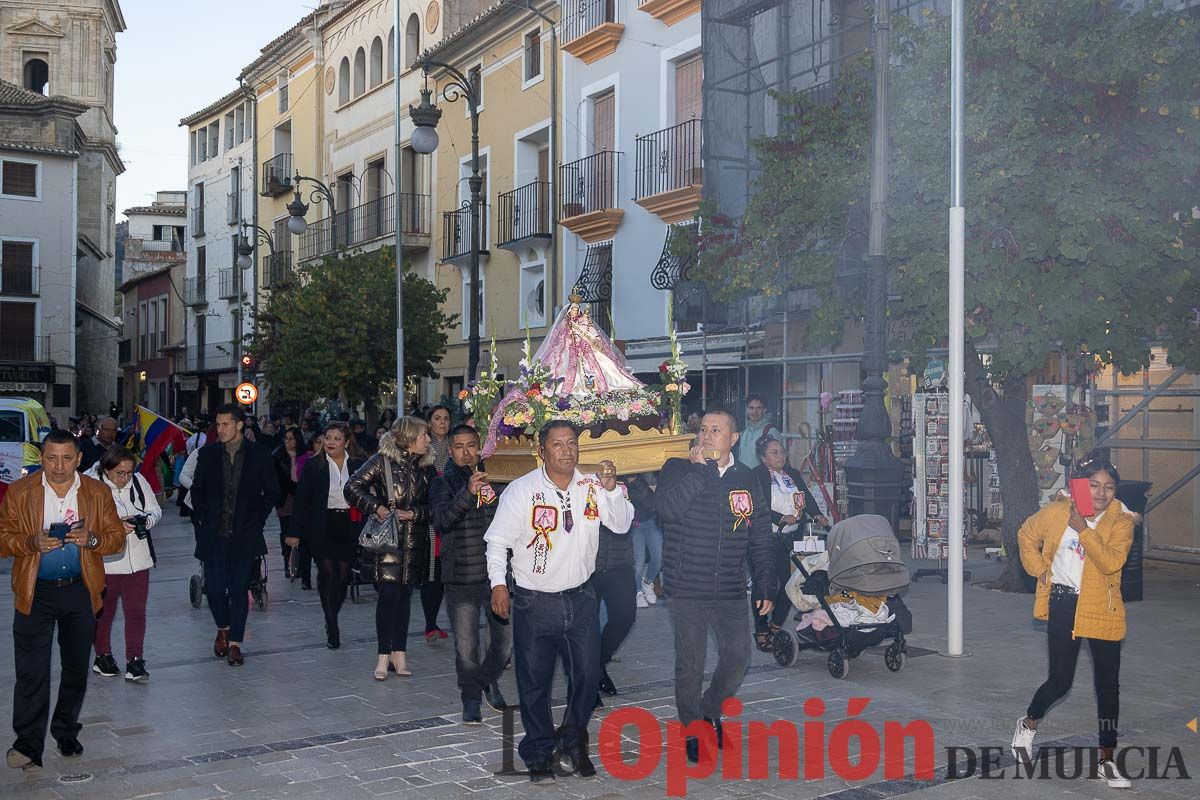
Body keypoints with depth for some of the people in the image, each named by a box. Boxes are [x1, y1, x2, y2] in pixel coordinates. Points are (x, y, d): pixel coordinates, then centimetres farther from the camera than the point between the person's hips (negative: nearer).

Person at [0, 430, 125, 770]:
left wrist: (92, 539, -17)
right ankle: (28, 743, 2)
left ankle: (66, 732, 28)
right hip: (35, 592, -2)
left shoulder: (98, 493, 1)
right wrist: (33, 543, -22)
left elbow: (117, 537, 4)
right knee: (32, 671, -5)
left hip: (81, 590, 2)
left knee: (76, 668, 12)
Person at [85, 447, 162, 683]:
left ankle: (134, 662, 5)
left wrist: (146, 520, -12)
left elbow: (156, 510, 9)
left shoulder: (138, 481, -1)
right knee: (104, 611, 14)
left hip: (138, 558, 3)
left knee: (136, 610, 0)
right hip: (105, 560, -3)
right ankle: (102, 657, 32)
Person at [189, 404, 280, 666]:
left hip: (245, 534, -1)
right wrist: (203, 520, 2)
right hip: (214, 534, 1)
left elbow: (272, 493, 5)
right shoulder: (207, 454, 4)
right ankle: (223, 628, 26)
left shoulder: (259, 455, -1)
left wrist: (256, 521, -2)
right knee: (214, 587, -2)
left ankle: (235, 643, 11)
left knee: (239, 589, 1)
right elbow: (197, 490, 12)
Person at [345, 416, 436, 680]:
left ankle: (399, 653, 13)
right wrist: (376, 507, -16)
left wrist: (414, 513, -9)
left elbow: (433, 506, 9)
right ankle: (384, 655, -1)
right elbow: (352, 487, -7)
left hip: (415, 539, 4)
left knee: (405, 594, 7)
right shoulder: (382, 461, -4)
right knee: (389, 593, -9)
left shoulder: (426, 466, 10)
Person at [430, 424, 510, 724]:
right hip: (461, 577, -2)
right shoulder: (443, 483, 1)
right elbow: (441, 519, -18)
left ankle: (489, 679, 31)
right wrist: (468, 492, -31)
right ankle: (471, 698, 19)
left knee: (507, 636, 5)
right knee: (466, 645, 2)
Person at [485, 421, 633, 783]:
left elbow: (621, 524, -2)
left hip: (581, 598, 3)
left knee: (588, 675, 9)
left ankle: (574, 743, 32)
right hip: (534, 602, -3)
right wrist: (498, 583, -20)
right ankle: (538, 754, 26)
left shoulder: (591, 486, 1)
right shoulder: (521, 490, -10)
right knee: (534, 682, 7)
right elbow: (498, 540, -8)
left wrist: (611, 489, -18)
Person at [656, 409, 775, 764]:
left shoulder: (747, 480, 8)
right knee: (690, 663, 5)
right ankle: (693, 730, 23)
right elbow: (666, 508, -23)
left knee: (738, 656, 4)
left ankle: (710, 711, 30)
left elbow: (760, 541, 12)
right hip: (688, 590, -3)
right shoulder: (677, 469, -2)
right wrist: (698, 468, -20)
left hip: (731, 591, 3)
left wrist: (766, 586, 8)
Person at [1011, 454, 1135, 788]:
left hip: (1102, 611, 1)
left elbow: (1112, 562, -22)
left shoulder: (1121, 521, -7)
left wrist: (1083, 529, -27)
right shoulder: (1056, 512, -4)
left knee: (1108, 686, 4)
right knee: (1060, 680, 4)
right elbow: (1027, 536, 14)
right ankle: (1028, 724, 33)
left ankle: (1107, 761, 17)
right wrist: (1039, 569, 4)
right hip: (1063, 606, 0)